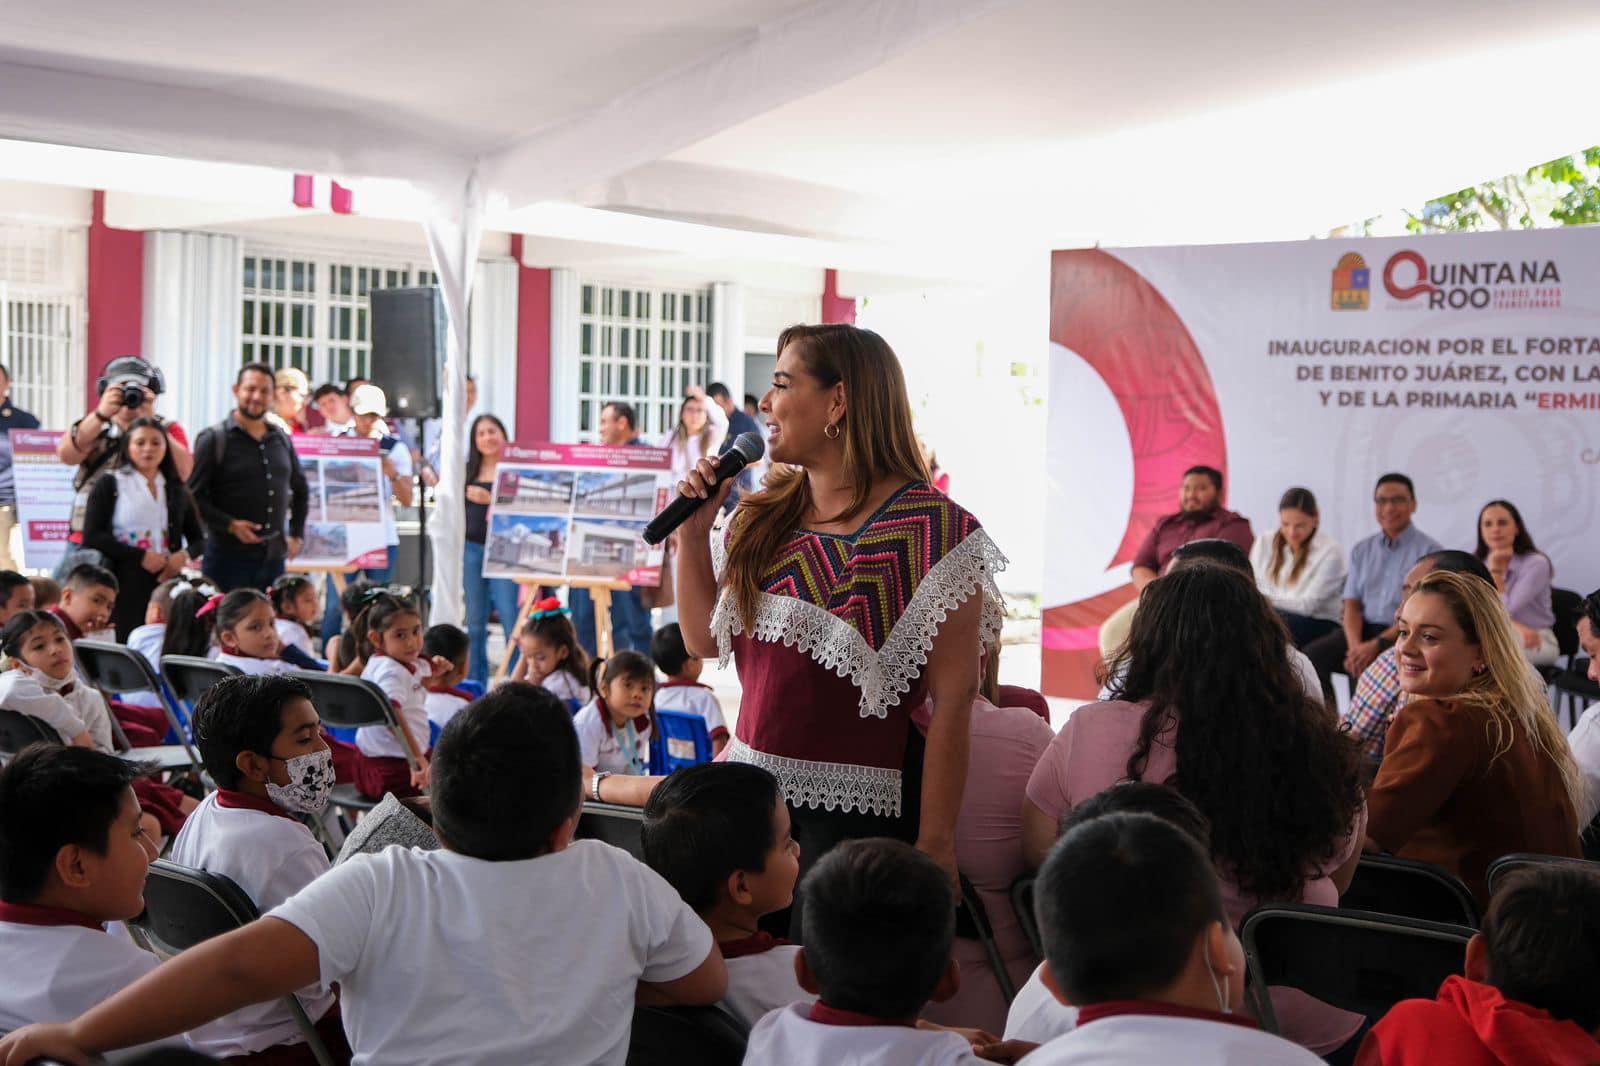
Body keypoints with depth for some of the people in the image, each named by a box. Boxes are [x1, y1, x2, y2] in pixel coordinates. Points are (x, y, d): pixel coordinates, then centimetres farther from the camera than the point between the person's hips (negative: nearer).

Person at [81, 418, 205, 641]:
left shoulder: (177, 489, 17)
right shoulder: (109, 484, 5)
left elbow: (198, 539, 20)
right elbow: (92, 537, -5)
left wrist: (185, 555, -4)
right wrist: (140, 556, -13)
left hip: (166, 583, 3)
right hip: (124, 585, -3)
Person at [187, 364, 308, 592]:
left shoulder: (282, 440, 15)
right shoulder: (213, 439, -1)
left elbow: (300, 489, 27)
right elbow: (195, 497, -7)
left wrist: (296, 535, 17)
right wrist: (230, 525, -17)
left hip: (274, 557, 5)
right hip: (228, 556, -5)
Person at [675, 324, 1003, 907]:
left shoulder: (935, 531, -11)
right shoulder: (761, 521, 9)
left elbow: (952, 700, -13)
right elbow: (704, 641, 17)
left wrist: (935, 843, -16)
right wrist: (693, 533, 5)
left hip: (860, 813, -6)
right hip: (754, 794, 6)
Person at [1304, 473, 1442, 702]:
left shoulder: (1430, 550, 1)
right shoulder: (1362, 550, 17)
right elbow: (1351, 605, 10)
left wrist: (1376, 645, -18)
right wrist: (1355, 645, -11)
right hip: (1364, 627, 5)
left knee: (1370, 664, -37)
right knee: (1313, 654, -23)